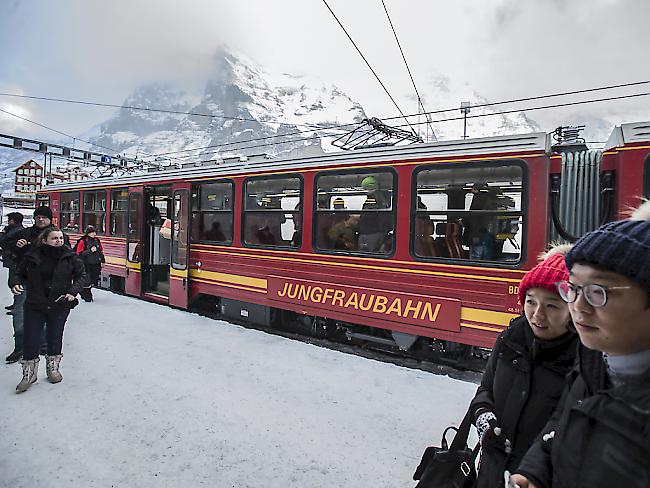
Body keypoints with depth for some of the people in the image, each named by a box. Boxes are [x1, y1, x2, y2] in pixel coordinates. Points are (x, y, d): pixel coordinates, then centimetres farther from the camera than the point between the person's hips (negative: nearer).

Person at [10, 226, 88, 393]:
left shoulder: (70, 257, -6)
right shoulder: (32, 256, -5)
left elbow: (82, 276, 0)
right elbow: (19, 274, 8)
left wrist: (73, 291, -14)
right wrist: (16, 283, -13)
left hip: (60, 306, 0)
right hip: (34, 306, 0)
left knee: (55, 338, 14)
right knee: (30, 340, 4)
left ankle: (53, 368, 36)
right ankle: (29, 374, 25)